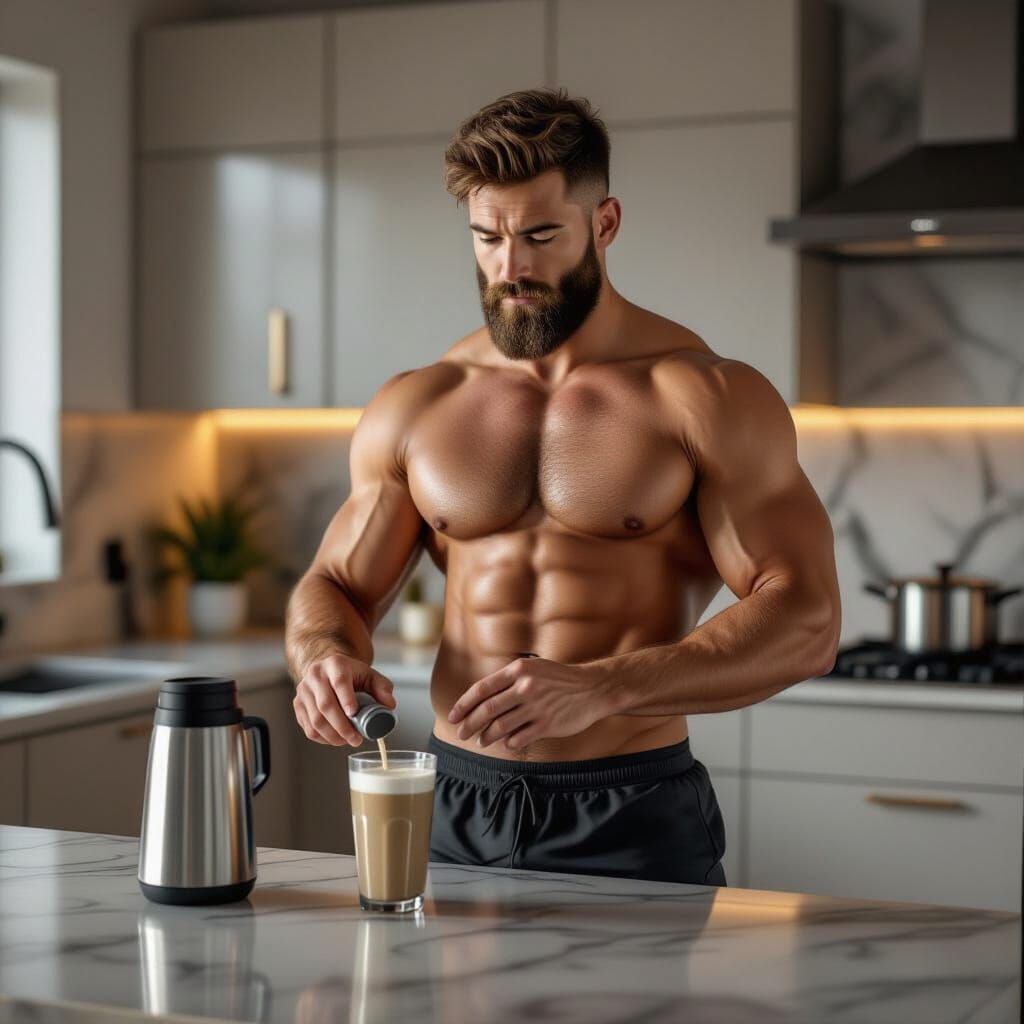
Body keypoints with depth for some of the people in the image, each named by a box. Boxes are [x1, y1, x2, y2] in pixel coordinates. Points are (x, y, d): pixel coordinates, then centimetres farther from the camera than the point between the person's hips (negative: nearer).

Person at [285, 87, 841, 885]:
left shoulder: (708, 397, -6)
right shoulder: (414, 408, 8)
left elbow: (804, 623, -13)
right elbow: (334, 587, 14)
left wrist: (599, 688, -27)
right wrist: (323, 655, -13)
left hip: (634, 818, -3)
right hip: (452, 812, 4)